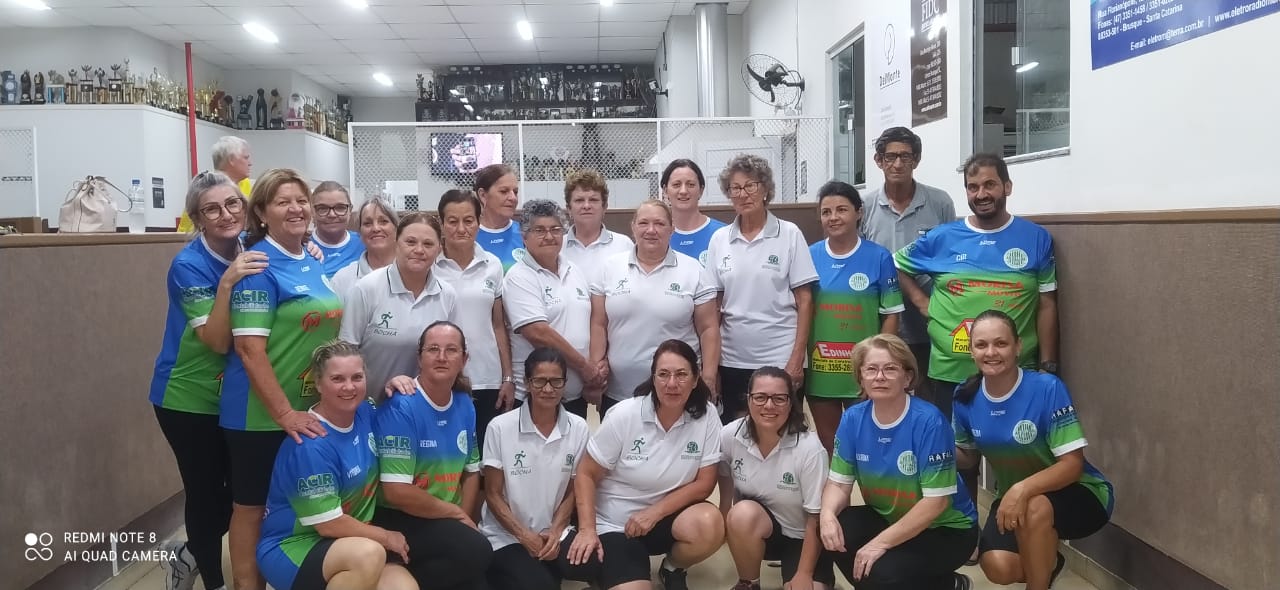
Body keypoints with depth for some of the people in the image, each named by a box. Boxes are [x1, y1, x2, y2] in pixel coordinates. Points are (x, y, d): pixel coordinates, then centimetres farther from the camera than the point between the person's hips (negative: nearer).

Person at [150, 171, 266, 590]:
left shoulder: (250, 252, -3)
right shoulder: (189, 265, -20)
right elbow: (217, 341, -24)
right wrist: (226, 283, -36)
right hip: (189, 396, -6)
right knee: (207, 492, 4)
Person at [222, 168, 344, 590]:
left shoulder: (314, 261, 7)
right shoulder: (258, 266, -16)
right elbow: (249, 349, -21)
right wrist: (284, 413, -23)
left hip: (313, 407, 7)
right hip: (261, 413, -7)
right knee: (252, 506, 8)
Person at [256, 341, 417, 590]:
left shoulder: (364, 413, -1)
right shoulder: (310, 444, -22)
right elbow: (329, 524, -20)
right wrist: (386, 537, -7)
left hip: (351, 541, 7)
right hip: (292, 546, -6)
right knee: (368, 554, -36)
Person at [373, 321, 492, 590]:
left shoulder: (465, 406, 5)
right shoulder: (401, 407, -17)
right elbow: (397, 491, -21)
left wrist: (464, 520, -3)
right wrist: (456, 513, -11)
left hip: (445, 521, 7)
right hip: (398, 520, -7)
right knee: (476, 551, -26)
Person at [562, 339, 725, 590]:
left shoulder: (706, 415, -10)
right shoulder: (624, 416, -14)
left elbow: (704, 482, -8)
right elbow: (586, 475, -7)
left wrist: (654, 513, -16)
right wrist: (587, 529, -18)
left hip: (667, 516, 2)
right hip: (615, 525, -2)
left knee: (709, 524, -30)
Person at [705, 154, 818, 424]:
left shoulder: (789, 234, -2)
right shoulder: (719, 239, 5)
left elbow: (804, 301, -3)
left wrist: (797, 358, -9)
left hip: (780, 359, -2)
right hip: (732, 360, 3)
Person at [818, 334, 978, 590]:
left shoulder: (929, 421, -24)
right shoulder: (853, 419, -8)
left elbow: (936, 501, -24)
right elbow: (839, 483, -5)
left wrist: (881, 542, -26)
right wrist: (827, 514, -28)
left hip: (946, 528, -4)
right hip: (888, 518, 5)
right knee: (836, 533, -22)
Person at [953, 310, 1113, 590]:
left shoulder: (1048, 389, -24)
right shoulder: (966, 397, -9)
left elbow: (1073, 464, -24)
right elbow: (968, 455, 7)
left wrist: (1023, 489, -40)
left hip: (1077, 494, -4)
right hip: (1013, 494, 4)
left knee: (1034, 507, -38)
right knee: (998, 567, -21)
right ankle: (1045, 562, 17)